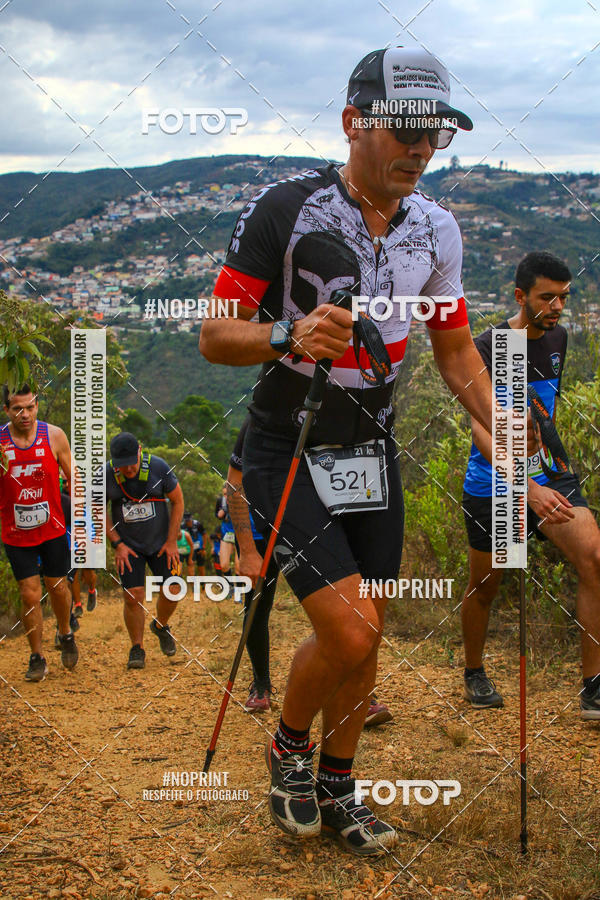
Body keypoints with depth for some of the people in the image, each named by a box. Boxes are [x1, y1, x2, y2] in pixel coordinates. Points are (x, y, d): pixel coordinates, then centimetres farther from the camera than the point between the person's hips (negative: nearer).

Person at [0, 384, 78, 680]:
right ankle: (37, 658, 17)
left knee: (57, 587, 10)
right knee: (29, 595, 0)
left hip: (53, 528, 1)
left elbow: (73, 479, 3)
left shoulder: (54, 436, -9)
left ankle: (65, 634, 40)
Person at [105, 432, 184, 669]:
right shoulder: (105, 475, -13)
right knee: (133, 596, -10)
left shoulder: (158, 467, -15)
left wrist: (171, 541, -5)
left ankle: (160, 626, 27)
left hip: (160, 541, 0)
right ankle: (137, 648, 6)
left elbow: (177, 501, -3)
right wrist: (117, 544, -5)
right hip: (128, 545, 0)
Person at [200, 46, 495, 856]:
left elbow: (457, 353, 9)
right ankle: (289, 747, 16)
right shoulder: (284, 210, -16)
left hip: (371, 454, 6)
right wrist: (290, 336, -34)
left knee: (366, 641, 10)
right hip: (287, 455, -5)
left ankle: (336, 792, 31)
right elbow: (215, 337, -14)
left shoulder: (437, 229, 0)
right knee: (348, 633, -15)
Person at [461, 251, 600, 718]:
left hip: (547, 472, 4)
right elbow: (482, 429, -26)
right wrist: (528, 489, -37)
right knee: (485, 586, 9)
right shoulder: (486, 348, -15)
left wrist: (538, 428, 11)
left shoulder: (558, 338, 5)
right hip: (492, 483, -4)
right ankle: (474, 674, 35)